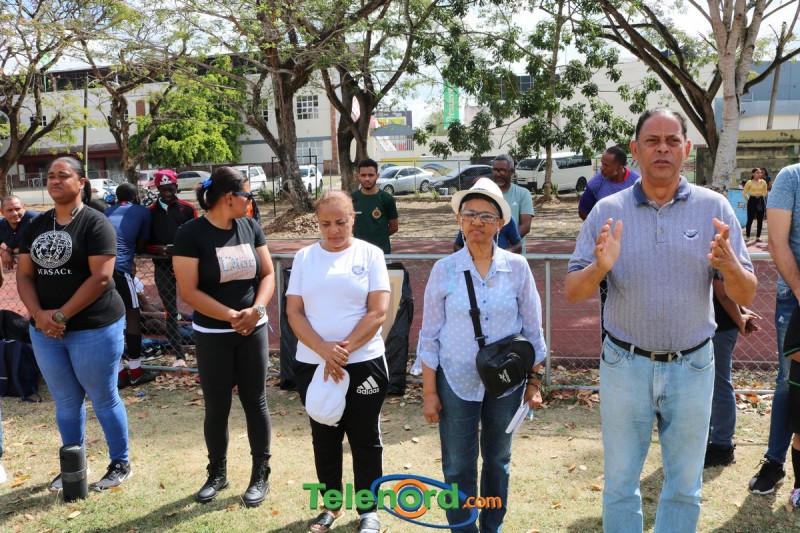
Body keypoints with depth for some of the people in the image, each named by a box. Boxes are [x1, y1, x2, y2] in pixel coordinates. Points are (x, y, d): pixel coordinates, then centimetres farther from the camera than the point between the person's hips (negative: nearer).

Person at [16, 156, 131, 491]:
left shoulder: (95, 223, -10)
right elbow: (24, 275, 7)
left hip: (94, 328, -6)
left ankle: (120, 464, 21)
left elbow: (101, 277, -17)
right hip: (45, 331, 6)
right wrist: (39, 315, -9)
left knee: (103, 399, 5)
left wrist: (62, 315, -16)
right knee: (66, 402, 15)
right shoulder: (36, 226, 10)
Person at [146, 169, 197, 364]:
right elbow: (145, 243, 8)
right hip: (163, 268, 2)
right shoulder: (150, 212, 7)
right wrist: (158, 249, -12)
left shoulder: (188, 208, 3)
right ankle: (179, 356, 12)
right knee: (170, 311, 6)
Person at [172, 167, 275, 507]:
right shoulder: (191, 233, -12)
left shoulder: (250, 227, 1)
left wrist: (256, 309, -14)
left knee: (255, 402, 8)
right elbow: (188, 291, -15)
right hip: (212, 335, -3)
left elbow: (267, 274, 3)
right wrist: (231, 316, -18)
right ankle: (217, 473, 29)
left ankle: (261, 475, 22)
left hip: (253, 331, 3)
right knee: (217, 407, 9)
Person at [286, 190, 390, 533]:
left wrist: (343, 350, -15)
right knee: (324, 438, 15)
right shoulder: (304, 257, 4)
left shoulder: (370, 254, -3)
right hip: (312, 365, 3)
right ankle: (332, 504, 33)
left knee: (365, 439, 9)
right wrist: (324, 350, -15)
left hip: (363, 363, -2)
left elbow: (378, 311, -9)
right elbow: (294, 312, 0)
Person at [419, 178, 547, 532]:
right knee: (458, 467, 5)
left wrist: (534, 383, 3)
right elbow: (430, 335, -3)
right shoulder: (444, 270, -7)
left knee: (498, 460, 17)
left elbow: (533, 330, 2)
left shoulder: (517, 268, -5)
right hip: (456, 381, -1)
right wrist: (429, 392, -4)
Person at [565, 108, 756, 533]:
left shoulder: (714, 207, -5)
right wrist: (599, 268, -28)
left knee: (684, 486, 18)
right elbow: (571, 292, -7)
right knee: (619, 483, 14)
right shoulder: (607, 211, -5)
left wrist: (729, 266, -28)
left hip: (692, 367, 1)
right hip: (625, 366, 0)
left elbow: (746, 297, -6)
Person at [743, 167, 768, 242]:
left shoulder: (763, 182, 4)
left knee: (760, 220, 4)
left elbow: (765, 192, 15)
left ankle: (758, 237, 10)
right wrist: (749, 200, 3)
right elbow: (744, 193, 1)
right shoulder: (749, 182, -4)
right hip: (752, 201, -3)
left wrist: (761, 199, 13)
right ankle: (748, 237, 1)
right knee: (750, 219, -4)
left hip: (761, 201, 3)